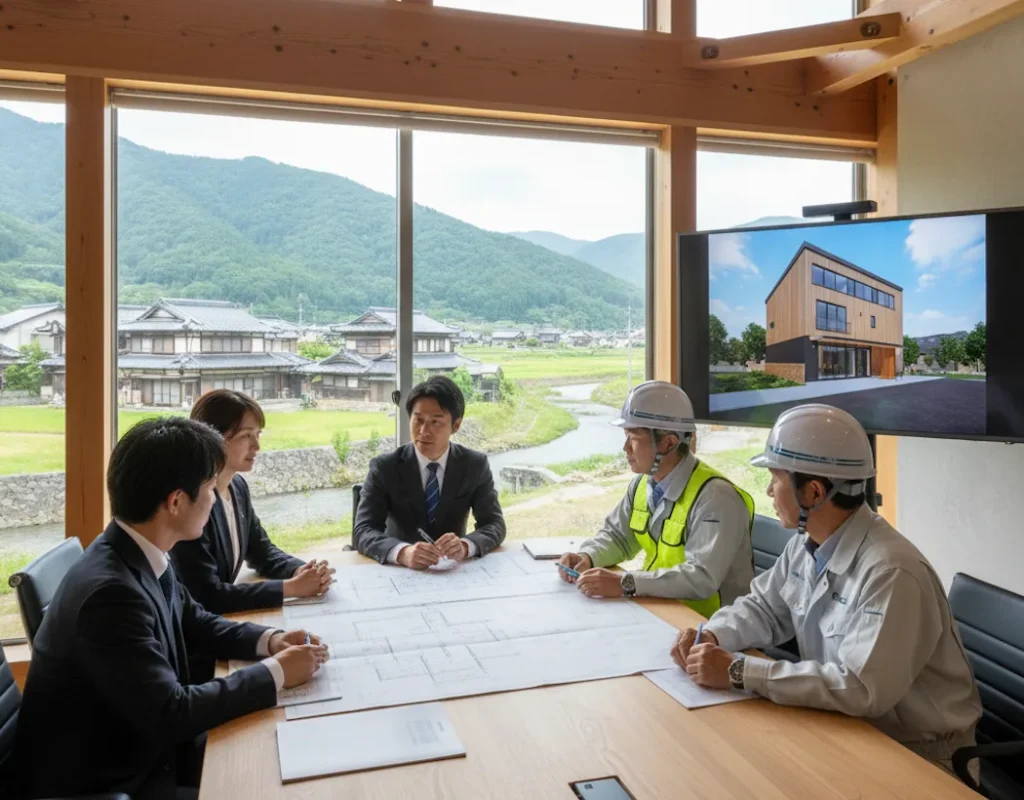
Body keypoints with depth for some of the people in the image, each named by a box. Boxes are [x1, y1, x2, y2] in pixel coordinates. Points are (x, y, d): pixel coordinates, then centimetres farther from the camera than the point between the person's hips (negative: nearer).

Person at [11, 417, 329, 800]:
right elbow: (170, 715, -29)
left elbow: (193, 622, 11)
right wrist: (276, 672, -20)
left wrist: (269, 640, -4)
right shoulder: (110, 591, -32)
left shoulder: (143, 557, -5)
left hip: (137, 746, 8)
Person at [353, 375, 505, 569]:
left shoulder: (476, 465, -4)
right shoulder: (384, 467, -8)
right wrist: (403, 552, -36)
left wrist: (465, 546, -29)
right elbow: (362, 531, -16)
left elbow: (495, 524, -7)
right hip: (400, 571, 0)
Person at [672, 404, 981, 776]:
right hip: (845, 726, 7)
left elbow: (863, 688, -35)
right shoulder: (806, 544, -2)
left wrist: (739, 671, -32)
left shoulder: (890, 573, -29)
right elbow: (764, 608, 10)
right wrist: (712, 636, -10)